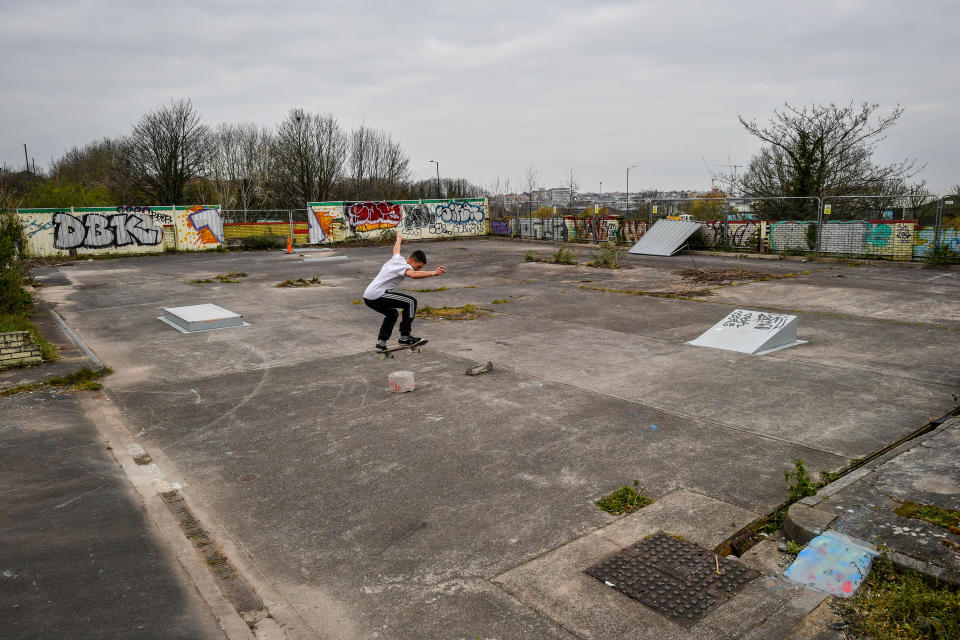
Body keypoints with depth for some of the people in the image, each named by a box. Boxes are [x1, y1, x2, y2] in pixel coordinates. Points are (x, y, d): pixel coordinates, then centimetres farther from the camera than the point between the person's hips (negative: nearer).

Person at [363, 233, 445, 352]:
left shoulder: (397, 259, 16)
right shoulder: (405, 266, -11)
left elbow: (396, 249, 40)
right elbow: (413, 274, -34)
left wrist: (399, 239, 61)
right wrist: (433, 273, -43)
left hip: (367, 296, 10)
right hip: (377, 295, -10)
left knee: (392, 313, 29)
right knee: (411, 302, -9)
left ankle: (381, 342, 23)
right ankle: (404, 337, -6)